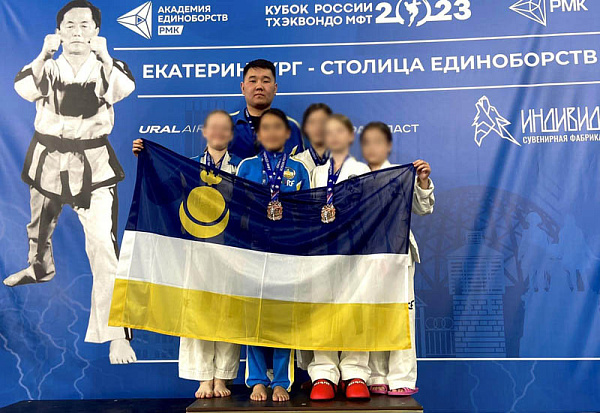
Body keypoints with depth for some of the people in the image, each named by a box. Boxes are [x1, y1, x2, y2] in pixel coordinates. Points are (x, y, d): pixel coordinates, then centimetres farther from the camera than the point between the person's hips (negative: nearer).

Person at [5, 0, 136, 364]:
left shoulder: (105, 67, -3)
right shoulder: (48, 66, 1)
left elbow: (123, 89, -26)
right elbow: (25, 90, -20)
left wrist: (104, 57, -38)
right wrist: (44, 55, -31)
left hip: (93, 164, -3)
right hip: (48, 157, 4)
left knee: (103, 245, -15)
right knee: (40, 224, 27)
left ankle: (115, 335, -12)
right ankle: (40, 267, 62)